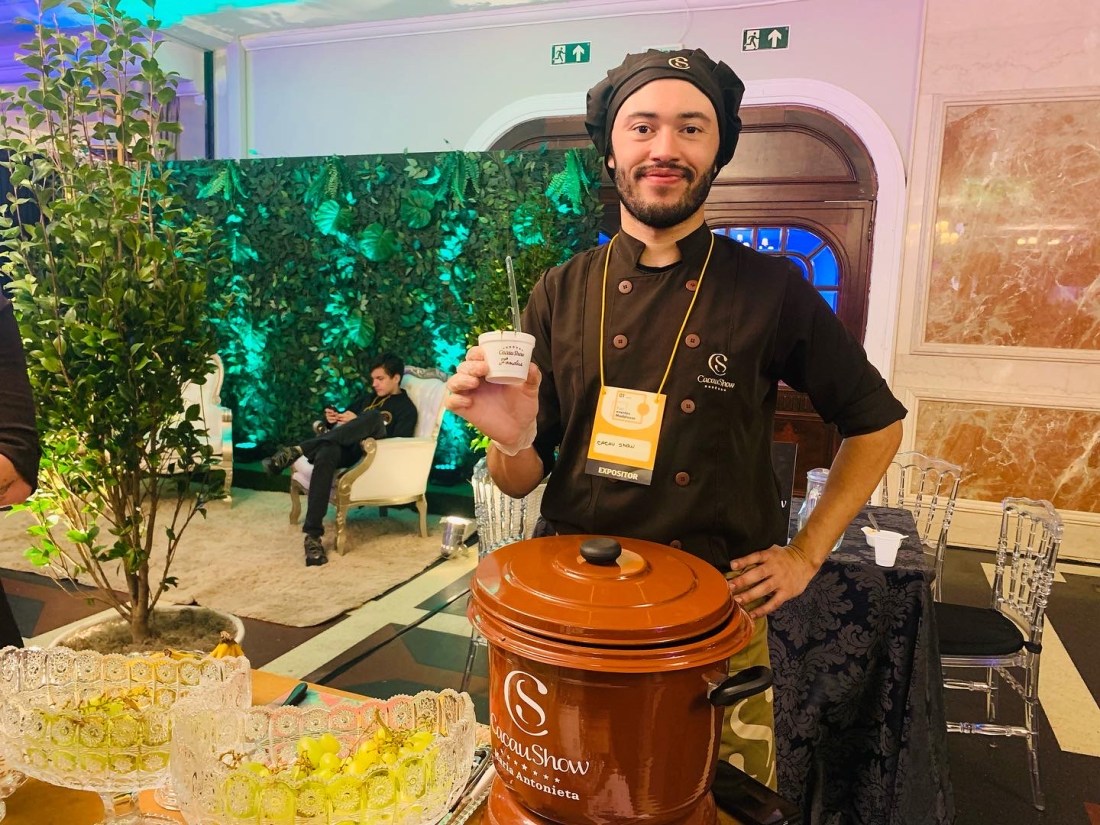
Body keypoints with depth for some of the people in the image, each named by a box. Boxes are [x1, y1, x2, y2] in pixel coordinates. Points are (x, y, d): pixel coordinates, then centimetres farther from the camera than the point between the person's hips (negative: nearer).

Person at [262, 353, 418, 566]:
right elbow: (346, 416, 31)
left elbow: (397, 443, -5)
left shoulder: (406, 408, 11)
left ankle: (296, 450, -39)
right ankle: (313, 535, -40)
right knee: (325, 454, -36)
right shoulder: (368, 399, 32)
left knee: (375, 418, -36)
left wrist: (358, 423, -10)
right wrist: (332, 418, 5)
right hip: (342, 449, 4)